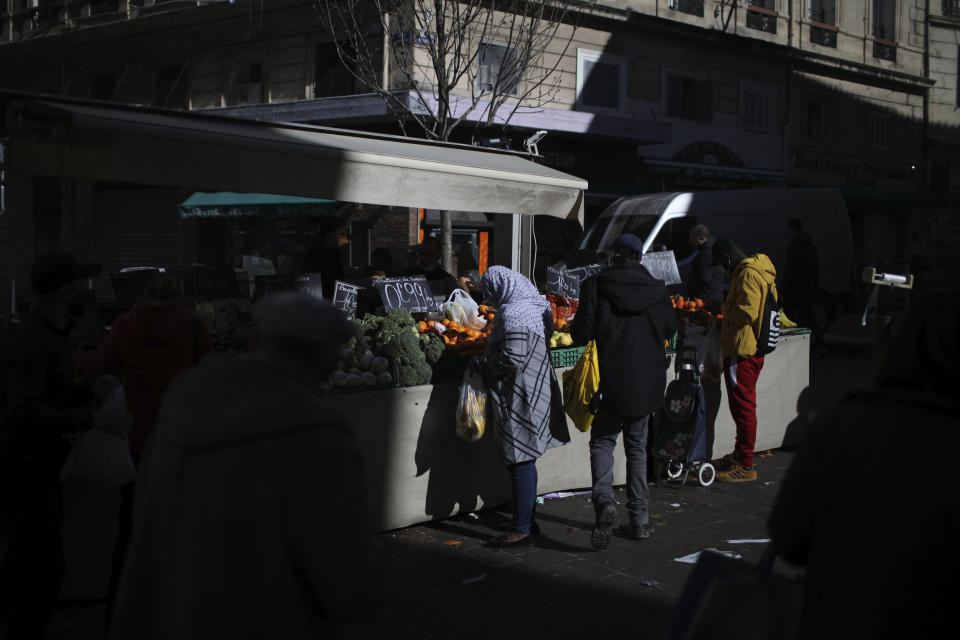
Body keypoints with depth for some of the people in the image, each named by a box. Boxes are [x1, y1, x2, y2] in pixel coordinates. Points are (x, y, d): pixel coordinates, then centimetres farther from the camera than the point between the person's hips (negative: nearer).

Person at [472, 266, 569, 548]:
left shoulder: (512, 315, -19)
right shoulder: (535, 306, 12)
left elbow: (512, 359, -25)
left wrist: (481, 363, -10)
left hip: (519, 400, -10)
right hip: (536, 394, 10)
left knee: (520, 463, -5)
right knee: (525, 462, 17)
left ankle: (522, 529, 0)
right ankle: (527, 520, 25)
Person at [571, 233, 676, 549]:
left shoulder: (596, 286, -10)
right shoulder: (656, 289, -1)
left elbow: (581, 333, -11)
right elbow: (670, 327, 11)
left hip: (612, 381, -3)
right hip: (647, 383, 3)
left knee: (602, 441, 10)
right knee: (637, 446, 15)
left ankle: (604, 500, -16)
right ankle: (639, 520, 17)